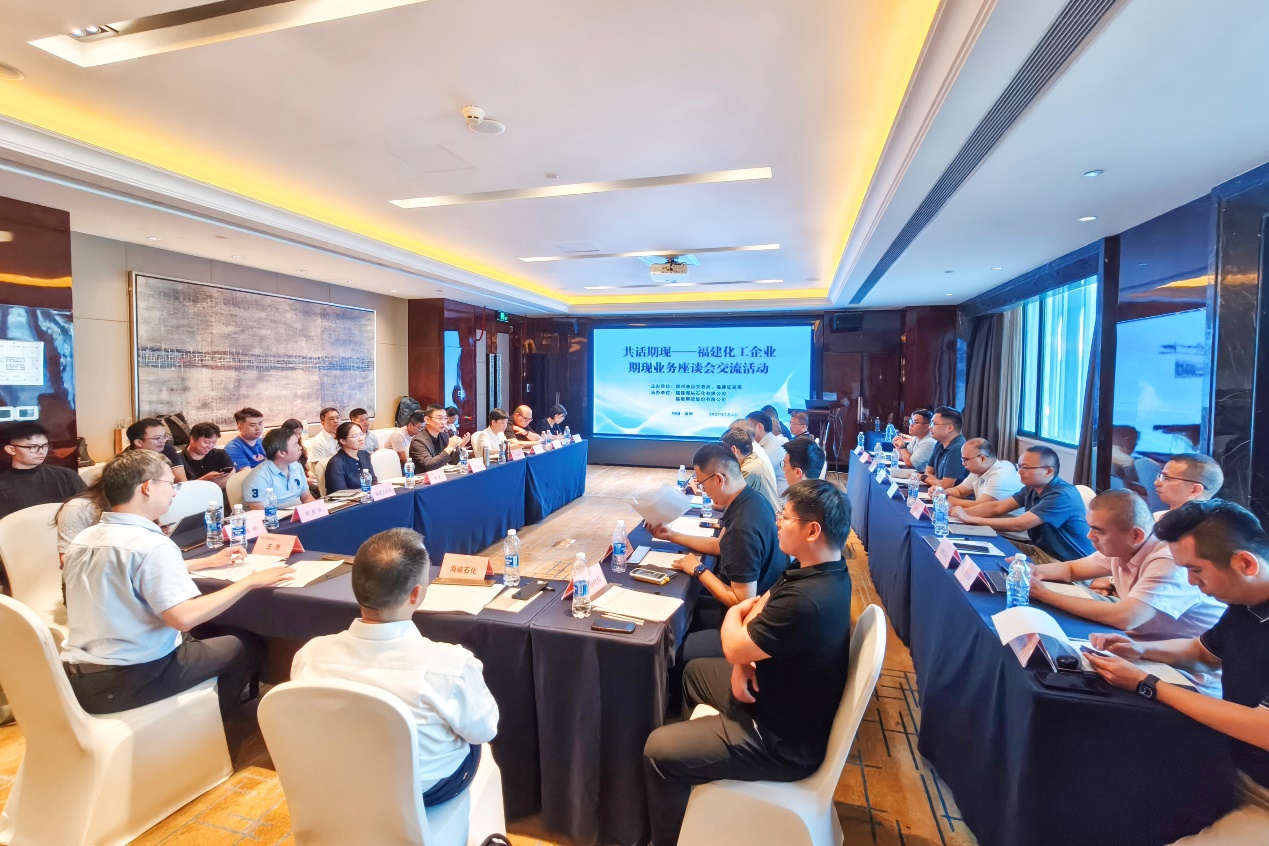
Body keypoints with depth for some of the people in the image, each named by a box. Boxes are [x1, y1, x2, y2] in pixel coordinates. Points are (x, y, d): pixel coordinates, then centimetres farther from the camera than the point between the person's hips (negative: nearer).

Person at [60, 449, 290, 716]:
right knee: (247, 648, 9)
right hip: (125, 682, -9)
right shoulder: (151, 544, -24)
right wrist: (250, 582, -22)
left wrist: (206, 562, 23)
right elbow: (184, 618, -32)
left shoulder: (83, 539, 4)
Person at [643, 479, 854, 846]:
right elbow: (764, 605, 6)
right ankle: (700, 743, 46)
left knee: (658, 750, -8)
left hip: (783, 740, -10)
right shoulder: (822, 570, -5)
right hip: (782, 698, 10)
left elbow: (733, 647, -24)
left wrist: (734, 614, -1)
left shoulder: (806, 601, -37)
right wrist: (744, 661, -10)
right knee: (695, 671, 25)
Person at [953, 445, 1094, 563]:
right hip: (1040, 551, 8)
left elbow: (1019, 525, -29)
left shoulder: (1062, 495, -25)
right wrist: (962, 511, -13)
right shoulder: (1032, 488, 3)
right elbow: (997, 507, 3)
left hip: (1066, 564, -8)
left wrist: (970, 519, -27)